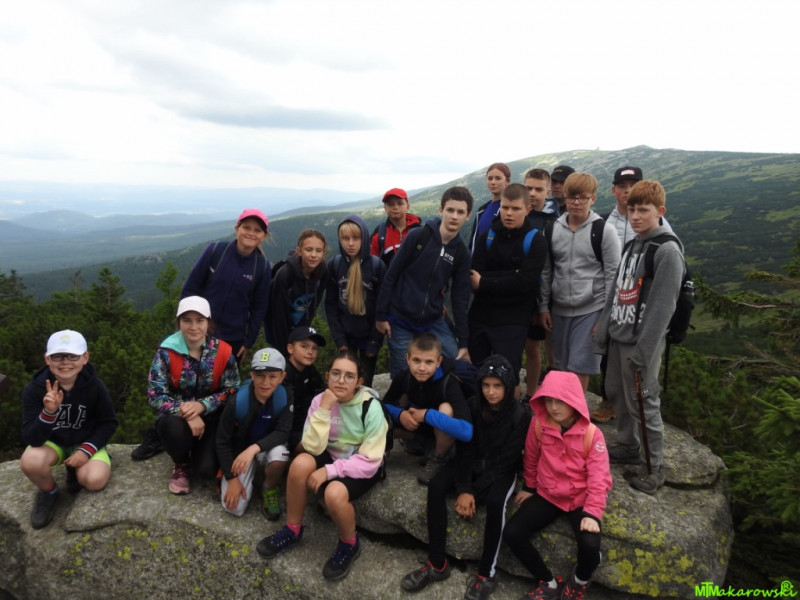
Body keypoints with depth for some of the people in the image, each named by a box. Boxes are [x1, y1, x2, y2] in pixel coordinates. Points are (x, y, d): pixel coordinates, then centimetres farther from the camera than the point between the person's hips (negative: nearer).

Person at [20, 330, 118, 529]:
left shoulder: (94, 386, -19)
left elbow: (109, 423, -7)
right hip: (52, 442, 0)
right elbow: (31, 439, -25)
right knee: (30, 462, -34)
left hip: (86, 442, 0)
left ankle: (74, 470, 12)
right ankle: (48, 492, 2)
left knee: (95, 480, -27)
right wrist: (48, 413, -44)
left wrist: (87, 449, -20)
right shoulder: (34, 389, -21)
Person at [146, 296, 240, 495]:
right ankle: (181, 466, -1)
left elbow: (232, 391, -8)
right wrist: (186, 414, -29)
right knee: (175, 427, -37)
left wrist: (202, 405, -24)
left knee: (207, 469, -19)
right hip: (176, 417, 0)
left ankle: (200, 450, 22)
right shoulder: (166, 351, -14)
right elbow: (155, 396, -16)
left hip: (211, 418, 0)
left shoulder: (223, 352, -11)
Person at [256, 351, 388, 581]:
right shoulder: (320, 400, -11)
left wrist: (329, 471, -28)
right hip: (331, 456, 4)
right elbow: (313, 447, -19)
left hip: (362, 468, -4)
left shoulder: (371, 408, -22)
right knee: (301, 462, -26)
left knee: (334, 493, -32)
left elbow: (370, 461, -22)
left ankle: (349, 545, 0)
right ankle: (292, 530, -3)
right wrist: (324, 410, -30)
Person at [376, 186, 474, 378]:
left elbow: (460, 299, 3)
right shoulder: (418, 236, -11)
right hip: (400, 322, -3)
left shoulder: (461, 253, 0)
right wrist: (381, 315, -8)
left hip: (434, 322, 4)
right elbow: (391, 276, -7)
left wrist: (463, 342, 1)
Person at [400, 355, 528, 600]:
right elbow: (465, 448, -8)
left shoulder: (519, 416, -17)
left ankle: (487, 573, -15)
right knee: (436, 487, -22)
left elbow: (505, 461, -18)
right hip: (473, 463, 4)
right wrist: (463, 488, -20)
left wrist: (473, 492, -22)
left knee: (495, 502, -35)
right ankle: (437, 564, -13)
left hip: (501, 470, -3)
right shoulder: (473, 405, -8)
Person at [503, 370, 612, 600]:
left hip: (580, 499, -2)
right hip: (547, 495, 3)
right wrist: (529, 487, 16)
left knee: (590, 545, -28)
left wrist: (592, 513, -22)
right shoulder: (539, 424, -10)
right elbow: (531, 459, 6)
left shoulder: (592, 434, -16)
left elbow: (599, 477, -15)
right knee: (511, 533, -15)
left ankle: (580, 580, 11)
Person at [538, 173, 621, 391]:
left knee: (580, 368, -1)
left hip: (591, 310, -4)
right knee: (561, 366, 12)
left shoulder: (604, 231, -5)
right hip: (559, 309, 4)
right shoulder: (553, 229, 5)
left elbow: (613, 276, -5)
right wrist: (543, 307, 8)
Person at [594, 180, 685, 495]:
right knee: (616, 394, 18)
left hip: (641, 342, -8)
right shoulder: (631, 245, 11)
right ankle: (627, 447, 37)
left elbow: (662, 306, -20)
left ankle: (654, 467, 18)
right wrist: (603, 332, 10)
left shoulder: (667, 251, -15)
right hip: (618, 337, 8)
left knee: (644, 404, 1)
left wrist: (643, 351, -21)